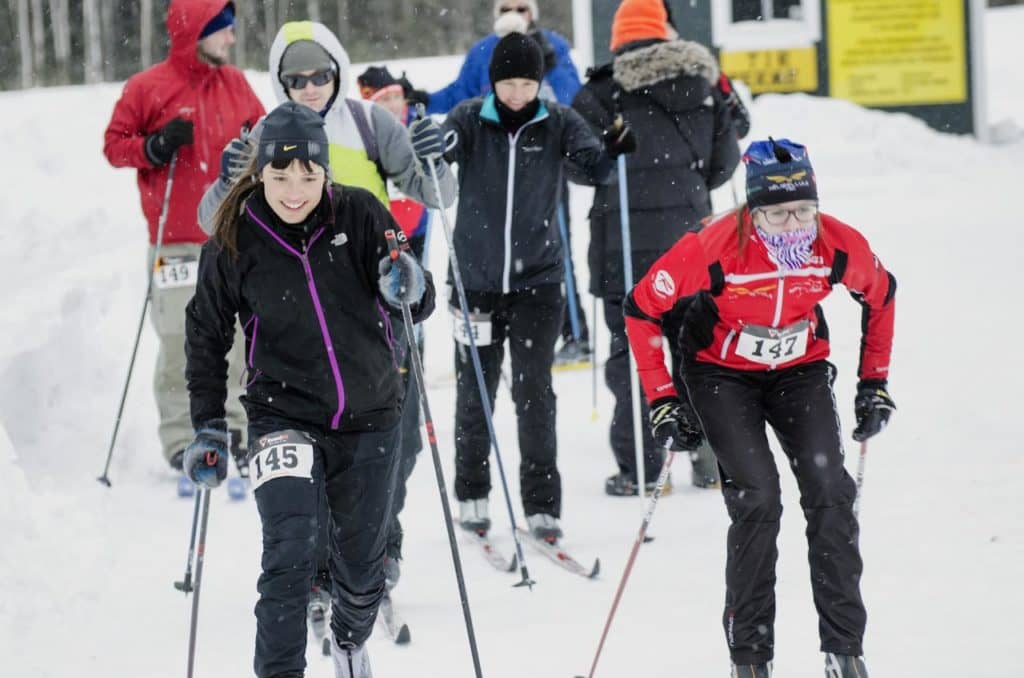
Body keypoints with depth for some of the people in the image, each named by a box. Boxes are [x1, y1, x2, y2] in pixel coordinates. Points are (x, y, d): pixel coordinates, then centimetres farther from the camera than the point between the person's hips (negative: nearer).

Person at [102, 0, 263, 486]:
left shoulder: (235, 85, 10)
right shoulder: (148, 88, -4)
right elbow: (114, 144, 0)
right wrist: (153, 147, -17)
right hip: (177, 241, -4)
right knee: (181, 341, -7)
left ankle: (232, 427, 16)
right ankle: (181, 441, 0)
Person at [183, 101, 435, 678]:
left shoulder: (360, 215, -9)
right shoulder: (235, 240, -9)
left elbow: (421, 304, -7)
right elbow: (208, 334, 3)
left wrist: (411, 287, -31)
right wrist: (208, 428, 0)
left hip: (370, 416, 2)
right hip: (284, 417, -2)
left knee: (362, 567, 15)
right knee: (290, 557, -20)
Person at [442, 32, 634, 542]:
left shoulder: (557, 122, -1)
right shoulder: (470, 119, -2)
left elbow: (591, 168, -10)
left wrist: (612, 153, -32)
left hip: (537, 276, 0)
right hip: (476, 275, 0)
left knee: (534, 391, -3)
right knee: (475, 391, 9)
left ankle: (542, 506, 2)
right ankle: (471, 495, 25)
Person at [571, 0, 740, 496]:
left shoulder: (604, 94, -11)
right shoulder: (704, 88, 3)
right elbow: (724, 161, 9)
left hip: (629, 243, -4)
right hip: (691, 234, 4)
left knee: (631, 350, 2)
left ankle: (639, 468, -1)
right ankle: (708, 457, 19)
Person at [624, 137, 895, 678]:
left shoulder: (841, 247, -22)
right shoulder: (713, 248, -30)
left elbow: (881, 294, 2)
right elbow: (641, 309, -16)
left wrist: (874, 382, 4)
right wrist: (661, 400, -16)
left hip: (800, 370, 3)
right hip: (722, 374, -3)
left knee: (830, 494, -12)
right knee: (757, 498, -17)